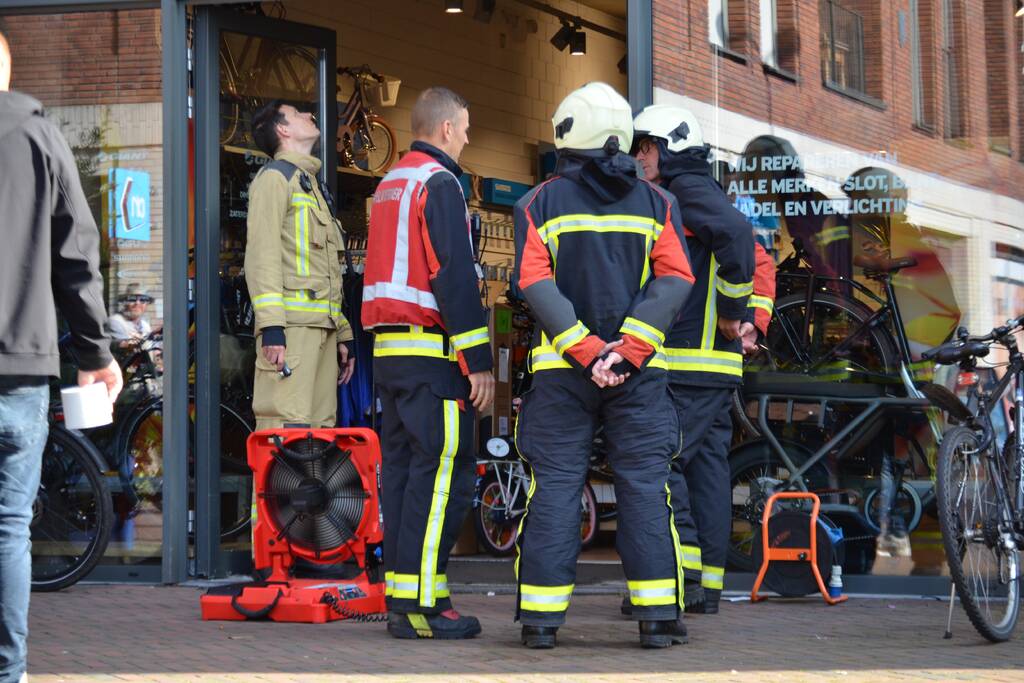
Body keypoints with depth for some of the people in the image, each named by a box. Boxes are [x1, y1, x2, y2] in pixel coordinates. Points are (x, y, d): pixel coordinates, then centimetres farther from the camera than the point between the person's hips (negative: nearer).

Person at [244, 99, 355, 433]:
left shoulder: (313, 185, 29)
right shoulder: (275, 176, 1)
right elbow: (261, 254, -10)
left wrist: (342, 335, 20)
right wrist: (271, 326, -20)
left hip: (323, 328, 9)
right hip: (292, 325, -9)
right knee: (288, 428, -15)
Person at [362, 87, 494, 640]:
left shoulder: (389, 185, 20)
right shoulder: (439, 183, -9)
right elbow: (455, 276, -17)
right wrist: (478, 360, -17)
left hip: (388, 348, 10)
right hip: (431, 350, -10)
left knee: (403, 468, 10)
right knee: (443, 473, -9)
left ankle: (400, 596, 12)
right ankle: (422, 602, -12)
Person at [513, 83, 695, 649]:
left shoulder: (540, 203, 4)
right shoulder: (655, 202, 7)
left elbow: (536, 284, -8)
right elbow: (674, 279, -5)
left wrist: (586, 350, -11)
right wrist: (628, 348, -11)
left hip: (560, 368, 0)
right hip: (638, 370, 1)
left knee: (555, 487, 2)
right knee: (644, 486, 3)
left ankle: (542, 617, 3)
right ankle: (658, 616, 1)